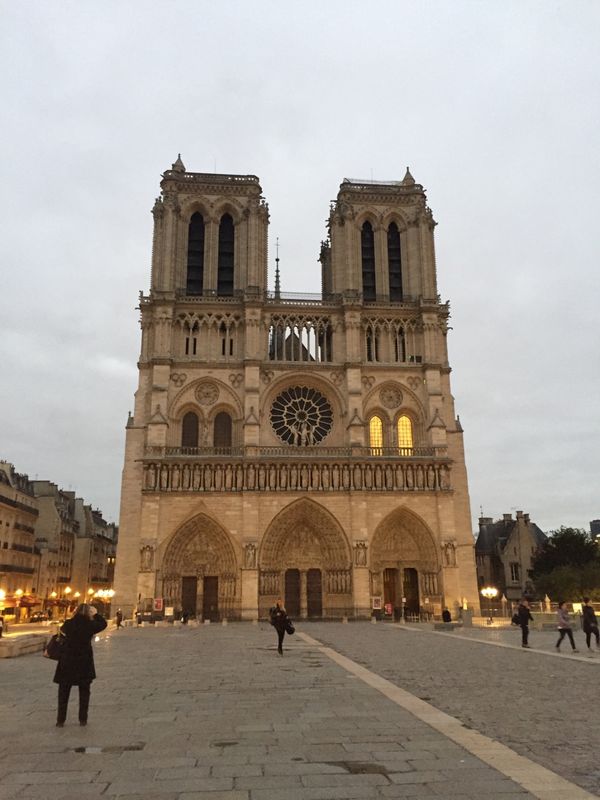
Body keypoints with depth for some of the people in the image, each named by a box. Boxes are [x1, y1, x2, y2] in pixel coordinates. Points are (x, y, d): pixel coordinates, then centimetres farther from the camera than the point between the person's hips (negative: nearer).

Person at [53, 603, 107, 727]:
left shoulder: (69, 624, -7)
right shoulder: (90, 625, -11)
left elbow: (62, 629, 17)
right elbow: (103, 623, 6)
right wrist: (95, 614, 11)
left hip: (67, 662, 1)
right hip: (84, 662, -1)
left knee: (63, 692, 13)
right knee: (84, 692, 13)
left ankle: (60, 720, 15)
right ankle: (83, 719, 16)